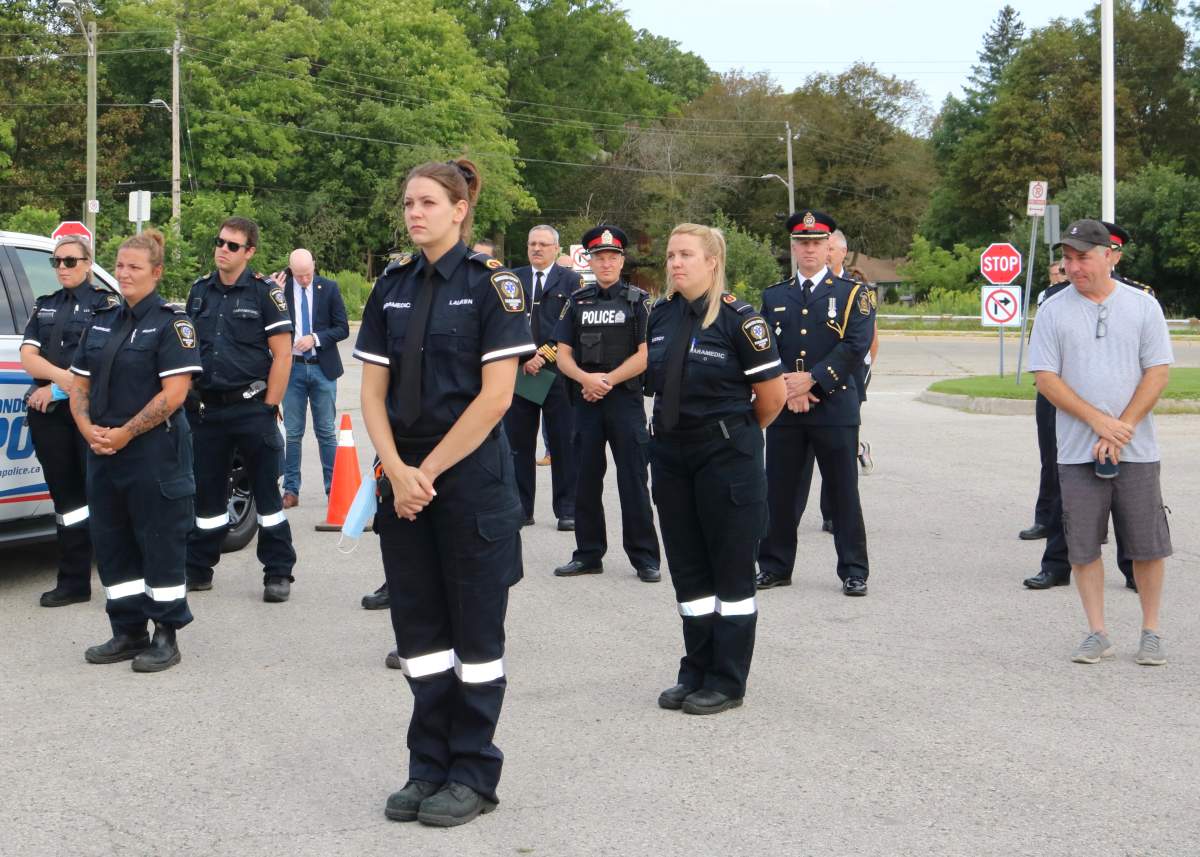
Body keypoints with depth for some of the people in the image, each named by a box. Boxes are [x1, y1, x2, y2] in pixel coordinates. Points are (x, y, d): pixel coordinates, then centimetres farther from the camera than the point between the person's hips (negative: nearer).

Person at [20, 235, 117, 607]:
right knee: (66, 497, 8)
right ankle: (73, 582, 13)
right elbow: (28, 357, 5)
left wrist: (57, 388, -12)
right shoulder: (44, 306, 18)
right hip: (49, 414, 5)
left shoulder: (106, 303, 2)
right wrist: (60, 375, -14)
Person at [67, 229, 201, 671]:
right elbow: (80, 383, 14)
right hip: (102, 452, 7)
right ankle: (128, 633, 22)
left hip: (155, 452, -7)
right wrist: (88, 429, -5)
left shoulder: (171, 322, -6)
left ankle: (166, 637, 8)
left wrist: (125, 433, -17)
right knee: (111, 543, 11)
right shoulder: (102, 320, 14)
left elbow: (174, 392, -15)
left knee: (161, 544, -1)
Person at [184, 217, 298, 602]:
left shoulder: (264, 291, -4)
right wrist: (191, 400, 9)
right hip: (207, 409, 5)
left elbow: (282, 354, -7)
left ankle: (278, 573, 9)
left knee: (267, 493, 2)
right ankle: (198, 570, 21)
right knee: (207, 494, 11)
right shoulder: (200, 290, 10)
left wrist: (269, 407, -11)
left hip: (251, 408, -4)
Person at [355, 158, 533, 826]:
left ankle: (474, 776, 14)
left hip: (472, 478, -5)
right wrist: (397, 471, -9)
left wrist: (429, 470, -13)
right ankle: (430, 767, 21)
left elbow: (496, 395, -13)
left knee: (476, 628, 3)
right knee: (418, 626, 9)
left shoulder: (491, 283, -7)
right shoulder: (392, 288, 8)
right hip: (405, 479, 5)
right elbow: (374, 392, 7)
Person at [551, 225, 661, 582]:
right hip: (586, 402, 4)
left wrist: (608, 380, -12)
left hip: (626, 400, -3)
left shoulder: (638, 301, 2)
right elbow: (563, 355, 7)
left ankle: (645, 557, 5)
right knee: (587, 481, 8)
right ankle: (588, 555, 17)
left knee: (633, 481, -2)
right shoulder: (577, 302, 11)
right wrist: (586, 378, -12)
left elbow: (645, 355, -6)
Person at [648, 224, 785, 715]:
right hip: (671, 453, 7)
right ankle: (696, 674, 24)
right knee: (687, 572, 13)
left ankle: (726, 683, 11)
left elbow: (774, 392, -9)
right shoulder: (661, 316, 5)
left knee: (731, 572, 3)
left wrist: (740, 432, 5)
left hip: (726, 458, -6)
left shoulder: (737, 318, -14)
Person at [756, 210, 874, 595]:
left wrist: (811, 380, -15)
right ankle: (775, 566, 18)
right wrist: (787, 389, -11)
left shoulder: (852, 294, 3)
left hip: (835, 408, -3)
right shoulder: (773, 297, 12)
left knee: (843, 492, 1)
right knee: (781, 491, 7)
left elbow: (856, 345, -9)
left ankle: (854, 570, 9)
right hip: (783, 410, 3)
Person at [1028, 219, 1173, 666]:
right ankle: (1097, 634, 15)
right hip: (1077, 452, 0)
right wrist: (1099, 421, -11)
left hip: (1136, 449, 0)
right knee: (1083, 547, 3)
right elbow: (1045, 378, -2)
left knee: (1147, 545, 3)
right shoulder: (1053, 310, 2)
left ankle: (1151, 632, 17)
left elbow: (1158, 372, -1)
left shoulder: (1143, 306, 2)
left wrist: (1122, 428, -11)